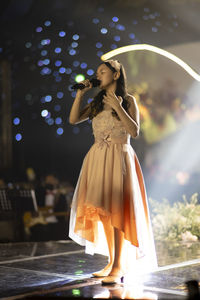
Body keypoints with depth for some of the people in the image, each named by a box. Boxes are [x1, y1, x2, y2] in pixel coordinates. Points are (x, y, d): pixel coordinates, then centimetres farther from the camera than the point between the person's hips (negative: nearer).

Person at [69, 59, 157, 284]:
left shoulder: (128, 100, 2)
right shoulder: (97, 102, 16)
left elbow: (134, 132, -9)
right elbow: (73, 119, 8)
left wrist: (117, 107, -13)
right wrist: (80, 93, 5)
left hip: (119, 159, -5)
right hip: (97, 158, 5)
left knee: (115, 211, -11)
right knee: (103, 211, 5)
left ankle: (119, 267, -8)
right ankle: (111, 263, 15)